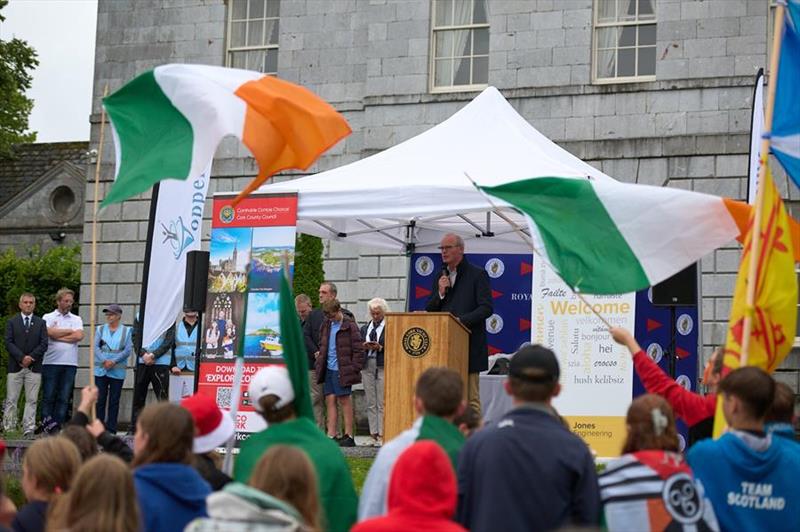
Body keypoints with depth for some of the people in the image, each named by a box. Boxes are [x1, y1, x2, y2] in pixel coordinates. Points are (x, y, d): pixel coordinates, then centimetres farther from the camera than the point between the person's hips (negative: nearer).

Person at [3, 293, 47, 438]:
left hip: (34, 367, 1)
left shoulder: (41, 323, 11)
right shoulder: (11, 322, 8)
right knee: (11, 400, -1)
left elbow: (44, 344, 2)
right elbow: (8, 343, -1)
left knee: (31, 400, -1)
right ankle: (8, 428, 2)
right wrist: (21, 357, -13)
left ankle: (29, 430, 0)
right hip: (15, 367, -1)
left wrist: (30, 358, -10)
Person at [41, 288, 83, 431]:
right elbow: (50, 332, -12)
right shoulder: (48, 317, 7)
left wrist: (58, 336, -4)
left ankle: (56, 426, 4)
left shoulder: (76, 319, 14)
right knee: (48, 396, -2)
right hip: (51, 362, -2)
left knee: (64, 397, 1)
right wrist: (70, 331, -2)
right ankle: (46, 425, 0)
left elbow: (79, 336, -4)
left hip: (70, 363, 2)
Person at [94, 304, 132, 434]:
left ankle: (111, 429, 5)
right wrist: (104, 361, -15)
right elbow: (95, 347, 0)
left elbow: (128, 350, -4)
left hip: (117, 371, -1)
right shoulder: (100, 329, 10)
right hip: (100, 370, 1)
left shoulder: (126, 331, 5)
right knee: (100, 400, 0)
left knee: (114, 401, 2)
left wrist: (114, 361, -15)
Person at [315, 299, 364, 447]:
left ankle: (349, 436, 5)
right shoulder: (326, 325, 11)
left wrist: (354, 369, -12)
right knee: (330, 400, 4)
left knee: (344, 400, -1)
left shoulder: (349, 326, -9)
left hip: (342, 370, -6)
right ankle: (331, 435, 6)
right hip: (328, 369, 6)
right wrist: (320, 364, 12)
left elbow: (358, 349, -8)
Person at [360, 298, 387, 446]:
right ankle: (373, 434, 9)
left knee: (382, 404, -7)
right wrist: (364, 347, -4)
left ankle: (382, 435, -6)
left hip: (383, 367, -5)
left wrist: (380, 347, -16)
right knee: (370, 404, 6)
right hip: (367, 366, 5)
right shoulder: (365, 328, 17)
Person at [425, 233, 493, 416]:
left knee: (471, 399, -5)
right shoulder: (440, 278, 17)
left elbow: (486, 308, -8)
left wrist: (461, 320, -19)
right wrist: (440, 293, -2)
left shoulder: (477, 275, 0)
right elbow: (429, 311, 15)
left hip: (469, 346, -5)